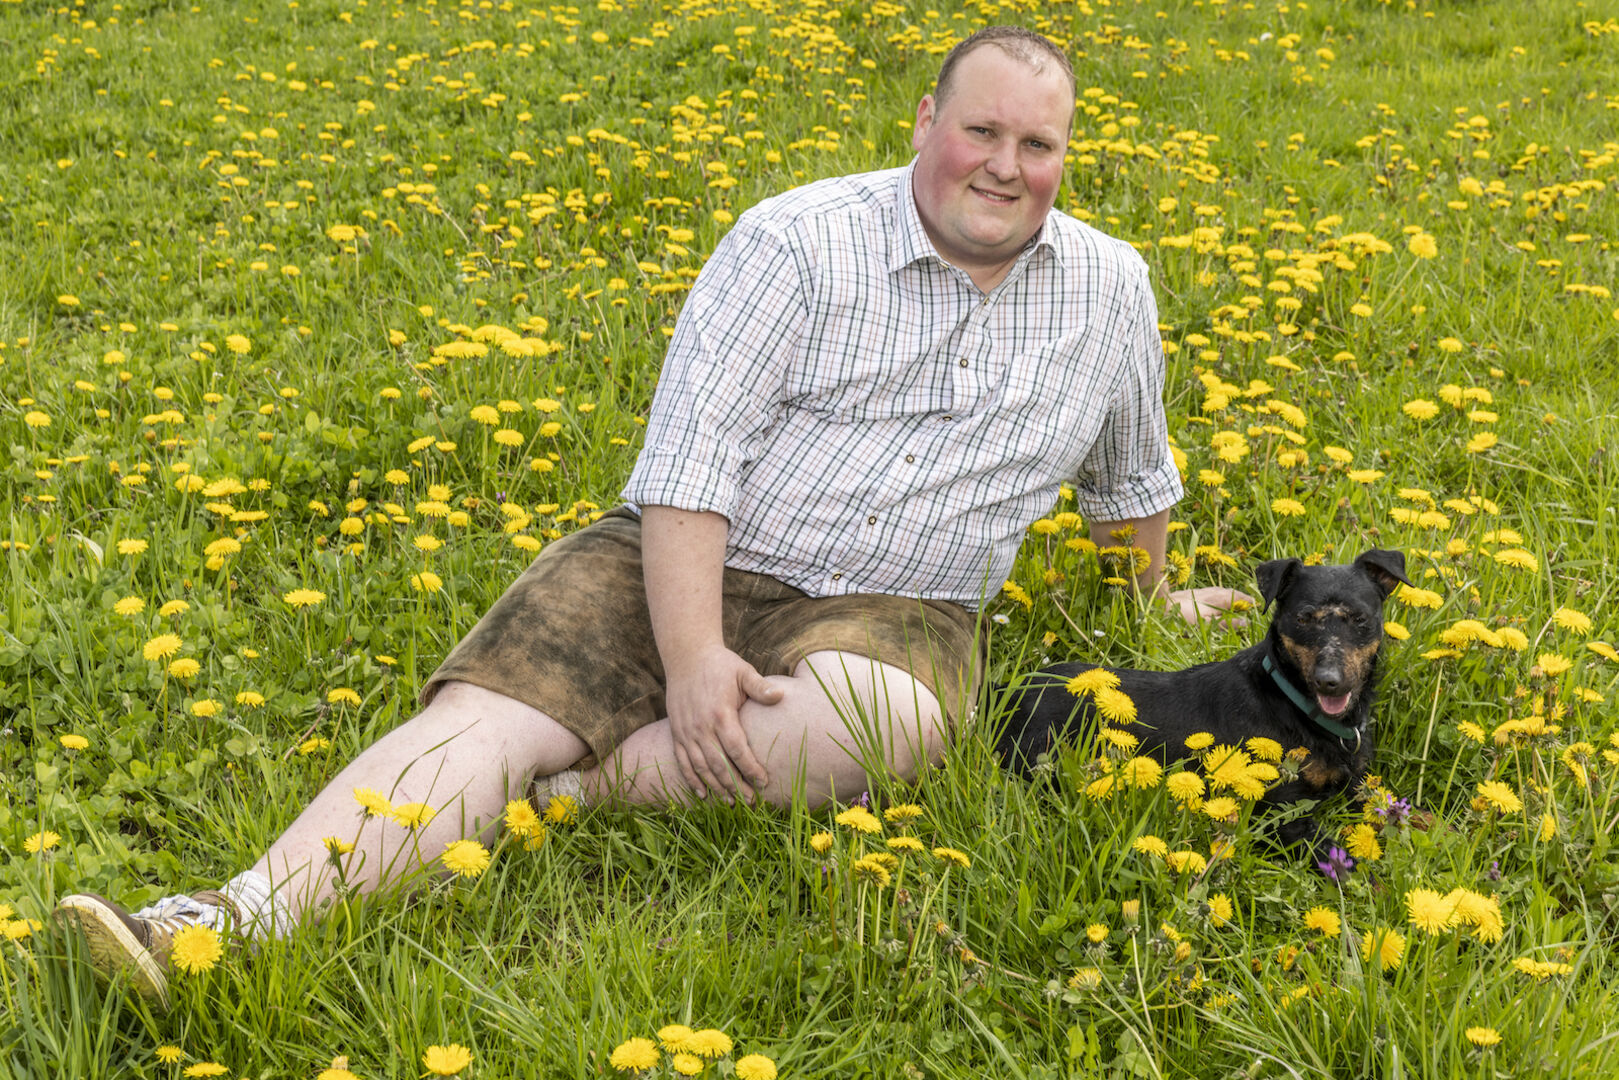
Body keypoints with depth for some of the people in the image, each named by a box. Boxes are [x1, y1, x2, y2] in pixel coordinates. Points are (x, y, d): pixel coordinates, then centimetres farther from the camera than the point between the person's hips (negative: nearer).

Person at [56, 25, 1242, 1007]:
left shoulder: (1112, 290, 8)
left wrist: (1154, 594, 39)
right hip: (685, 571, -1)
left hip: (888, 610, 2)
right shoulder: (798, 241, -5)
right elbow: (691, 449, -13)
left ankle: (574, 783, -27)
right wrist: (691, 657, -23)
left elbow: (1131, 473, 28)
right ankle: (243, 918, -41)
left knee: (888, 721, -37)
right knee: (480, 714, -25)